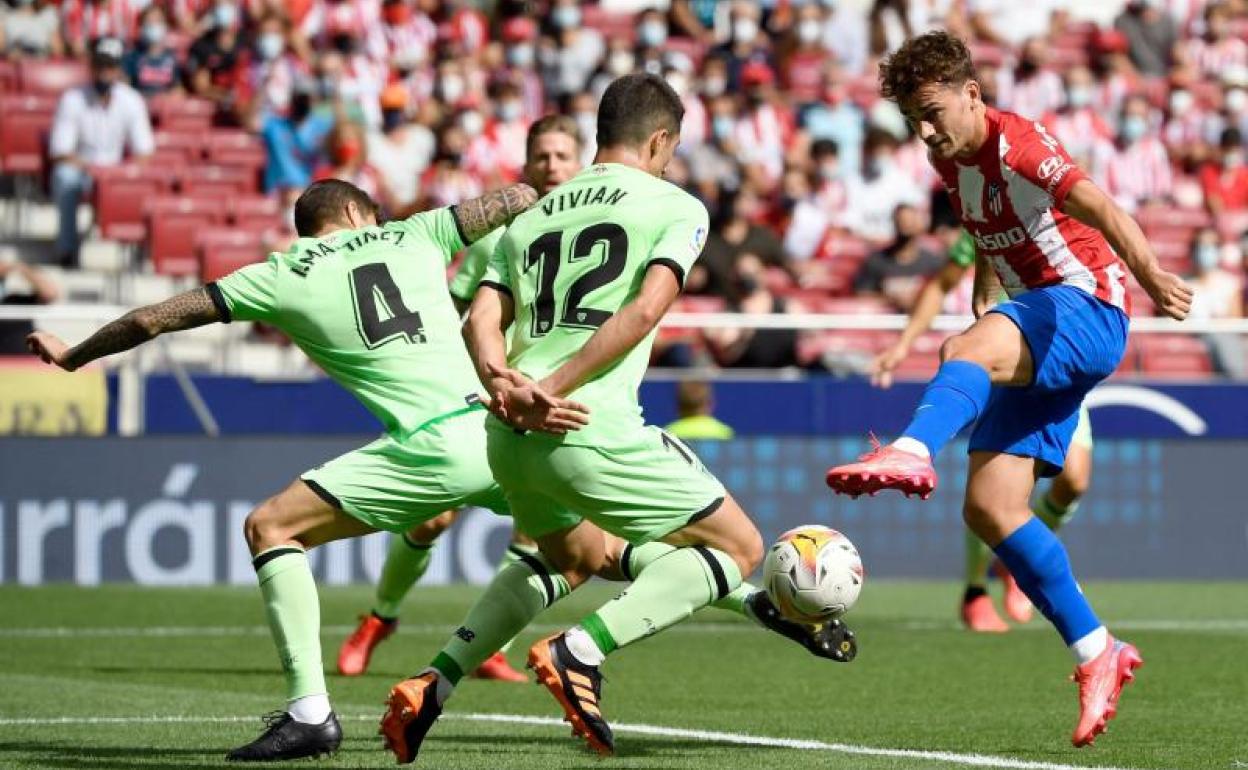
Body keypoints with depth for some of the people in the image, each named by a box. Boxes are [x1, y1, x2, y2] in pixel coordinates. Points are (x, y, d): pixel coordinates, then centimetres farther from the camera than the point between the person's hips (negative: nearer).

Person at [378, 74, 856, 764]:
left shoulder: (530, 219, 22)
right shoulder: (676, 207, 6)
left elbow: (480, 321, 5)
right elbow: (646, 309, -11)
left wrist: (504, 385, -10)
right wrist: (553, 387, -14)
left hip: (508, 435, 7)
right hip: (593, 429, -7)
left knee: (572, 556, 34)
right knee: (739, 546, 7)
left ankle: (433, 685, 20)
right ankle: (581, 652, -14)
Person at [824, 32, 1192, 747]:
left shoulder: (1018, 144, -15)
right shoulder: (952, 160, 10)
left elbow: (1098, 208, -33)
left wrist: (1150, 273, -48)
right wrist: (981, 306, 24)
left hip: (1086, 312, -9)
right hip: (1034, 340, 9)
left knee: (967, 351, -38)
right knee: (989, 507, -1)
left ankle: (912, 453, -68)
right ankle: (1096, 652, 6)